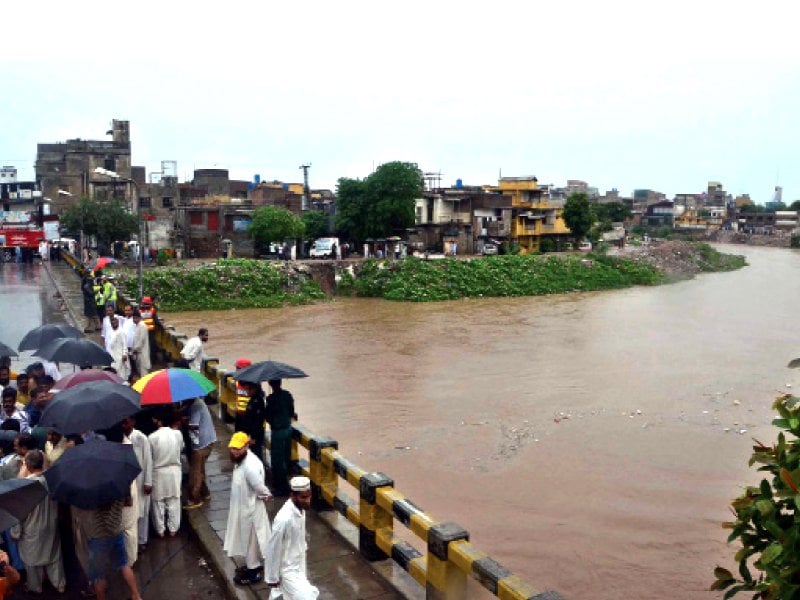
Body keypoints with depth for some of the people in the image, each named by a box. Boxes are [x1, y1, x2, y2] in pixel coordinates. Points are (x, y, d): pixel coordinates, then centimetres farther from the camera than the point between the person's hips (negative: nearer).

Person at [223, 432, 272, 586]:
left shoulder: (250, 465, -33)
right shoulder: (240, 460, -2)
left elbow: (260, 488, -27)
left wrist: (266, 495, -8)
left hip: (251, 509, -9)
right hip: (243, 507, 9)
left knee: (251, 540, 8)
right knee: (248, 539, 24)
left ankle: (254, 573, 25)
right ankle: (253, 565, 42)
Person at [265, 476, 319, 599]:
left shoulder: (301, 510, -8)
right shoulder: (284, 519, -33)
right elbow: (273, 549, -22)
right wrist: (273, 577, -13)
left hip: (298, 566, 8)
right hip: (287, 569, -8)